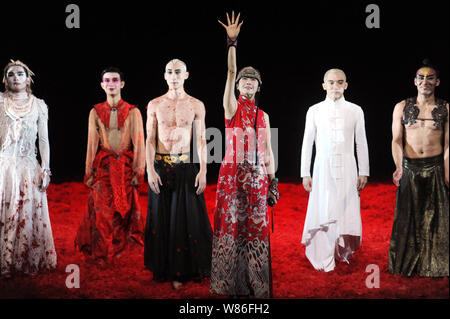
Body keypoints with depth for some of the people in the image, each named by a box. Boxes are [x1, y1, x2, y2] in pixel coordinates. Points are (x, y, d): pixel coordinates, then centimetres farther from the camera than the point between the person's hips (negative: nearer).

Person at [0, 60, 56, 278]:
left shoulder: (38, 106, 8)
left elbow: (44, 140, 7)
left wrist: (45, 169, -1)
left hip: (28, 167, 1)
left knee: (29, 215, 1)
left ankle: (29, 263, 12)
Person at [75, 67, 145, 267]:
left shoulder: (133, 112, 2)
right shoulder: (96, 112, 6)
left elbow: (139, 143, 1)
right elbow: (92, 144, 7)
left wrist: (138, 172, -5)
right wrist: (89, 173, 4)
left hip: (126, 166, 0)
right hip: (103, 166, 0)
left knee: (126, 209, 2)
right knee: (101, 210, -3)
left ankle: (120, 249, 18)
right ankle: (101, 255, 9)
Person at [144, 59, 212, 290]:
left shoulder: (196, 105, 2)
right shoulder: (154, 105, 4)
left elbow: (201, 140, 1)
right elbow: (150, 139, 1)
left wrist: (203, 170, -7)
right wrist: (150, 170, -9)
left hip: (186, 166, -1)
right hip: (161, 166, 1)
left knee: (186, 217, 1)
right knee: (161, 217, 6)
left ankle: (181, 270, 11)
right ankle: (163, 269, 17)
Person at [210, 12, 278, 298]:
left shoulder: (263, 115, 12)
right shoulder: (231, 107, 3)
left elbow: (268, 152, 11)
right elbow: (231, 72, -9)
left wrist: (273, 182, 5)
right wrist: (232, 42, -19)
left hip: (257, 176, 3)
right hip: (232, 174, -3)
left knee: (256, 228, 3)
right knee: (230, 225, -1)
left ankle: (256, 285, 12)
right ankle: (228, 284, 8)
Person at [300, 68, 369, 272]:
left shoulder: (355, 111, 3)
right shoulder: (315, 111, 1)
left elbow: (361, 143, 6)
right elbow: (307, 143, 4)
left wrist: (363, 172, 4)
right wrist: (305, 173, 2)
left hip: (347, 168, 1)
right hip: (323, 168, -1)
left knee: (347, 211, 3)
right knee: (323, 212, -1)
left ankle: (343, 251, 24)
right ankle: (324, 258, 12)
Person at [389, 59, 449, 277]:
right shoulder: (402, 108, 3)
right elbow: (397, 140, -1)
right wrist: (399, 167, -16)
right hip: (410, 168, 0)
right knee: (407, 216, 5)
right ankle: (404, 265, 18)